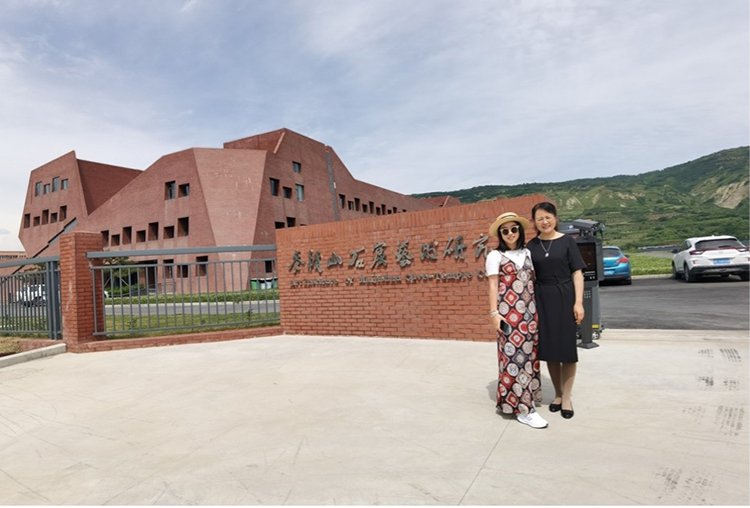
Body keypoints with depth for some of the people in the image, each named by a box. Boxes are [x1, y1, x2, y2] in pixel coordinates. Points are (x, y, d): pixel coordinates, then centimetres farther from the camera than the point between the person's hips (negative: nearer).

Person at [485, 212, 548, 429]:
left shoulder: (527, 253, 13)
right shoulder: (495, 256, -2)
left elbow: (532, 282, 13)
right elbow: (493, 287, -5)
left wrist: (536, 310, 10)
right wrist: (494, 313, -12)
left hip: (529, 312, 6)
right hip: (508, 313, -5)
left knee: (529, 356, 9)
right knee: (514, 357, -5)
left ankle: (526, 399, 22)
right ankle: (524, 409, 0)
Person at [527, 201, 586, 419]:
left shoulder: (567, 241, -1)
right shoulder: (531, 246, 6)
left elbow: (577, 273, -3)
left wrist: (578, 302, -10)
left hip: (564, 298, -2)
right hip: (542, 300, 3)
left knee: (566, 347, 3)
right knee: (549, 348, 9)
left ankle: (567, 397, 17)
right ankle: (558, 394, 25)